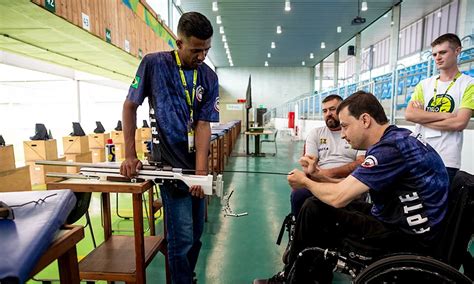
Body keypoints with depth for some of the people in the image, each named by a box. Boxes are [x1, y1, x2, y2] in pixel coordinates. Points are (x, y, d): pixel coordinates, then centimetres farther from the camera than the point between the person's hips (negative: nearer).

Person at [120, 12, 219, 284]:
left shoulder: (209, 78, -1)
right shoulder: (153, 64, -8)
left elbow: (203, 125, -6)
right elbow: (130, 106, 0)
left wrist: (201, 172, -16)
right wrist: (130, 155, -3)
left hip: (196, 164, 4)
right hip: (170, 164, -4)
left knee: (196, 233, 16)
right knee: (182, 238, -2)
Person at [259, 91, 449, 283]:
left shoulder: (391, 147, -24)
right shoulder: (397, 139, 7)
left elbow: (338, 197, -25)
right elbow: (351, 188, 11)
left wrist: (305, 182, -7)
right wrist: (318, 178, 0)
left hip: (407, 236, -9)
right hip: (398, 218, 9)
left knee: (314, 209, -9)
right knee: (320, 201, 10)